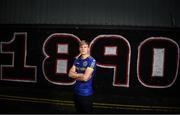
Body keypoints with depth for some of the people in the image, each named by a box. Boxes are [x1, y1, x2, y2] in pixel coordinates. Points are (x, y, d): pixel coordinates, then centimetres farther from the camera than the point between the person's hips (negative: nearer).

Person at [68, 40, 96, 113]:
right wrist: (81, 75, -13)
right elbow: (70, 74, 0)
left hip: (86, 93, -7)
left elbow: (85, 78, -23)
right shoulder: (77, 60, 7)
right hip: (76, 92, 7)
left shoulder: (91, 61, -15)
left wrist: (76, 76, -6)